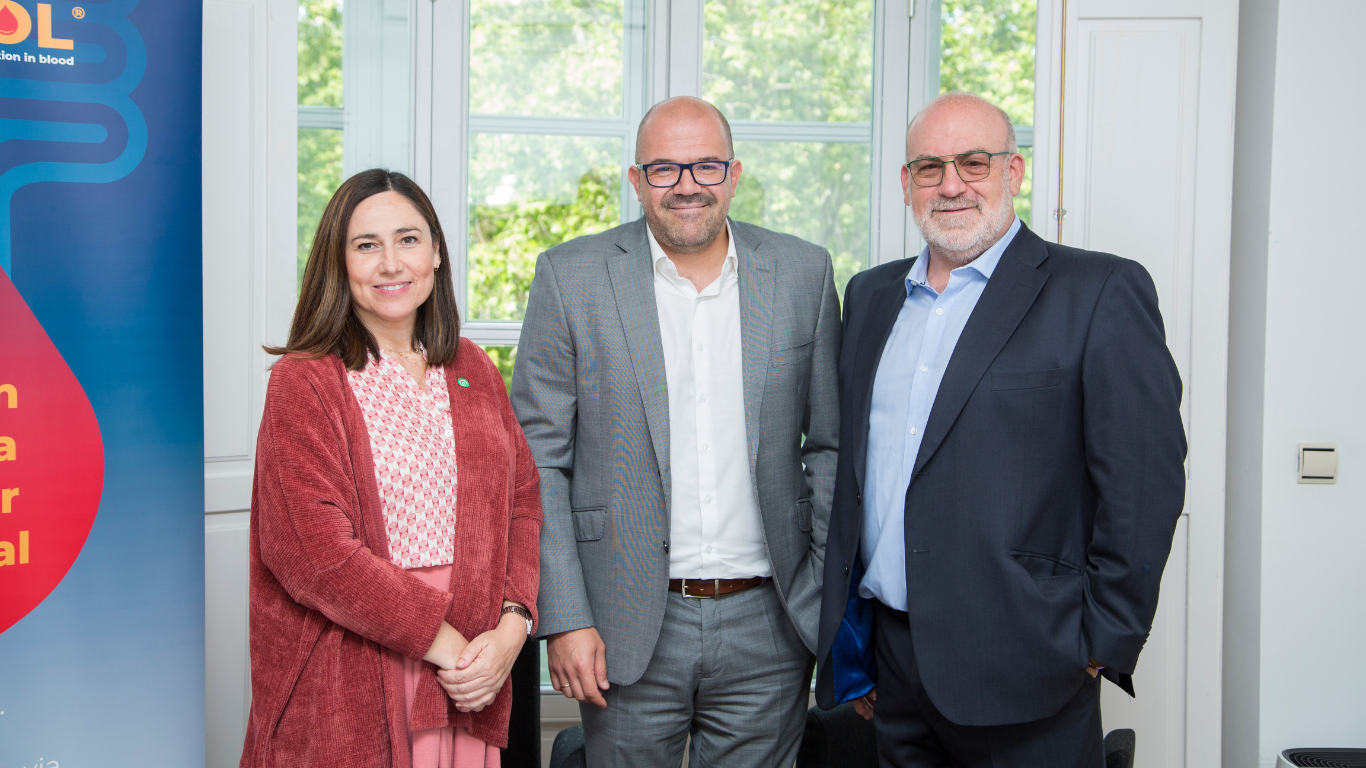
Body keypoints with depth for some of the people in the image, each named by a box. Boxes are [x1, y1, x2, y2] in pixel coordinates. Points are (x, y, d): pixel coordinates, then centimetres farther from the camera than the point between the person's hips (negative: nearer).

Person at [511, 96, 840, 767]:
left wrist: (837, 596, 1)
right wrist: (563, 617, -8)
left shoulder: (803, 273, 4)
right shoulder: (571, 277, -2)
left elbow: (830, 444, 8)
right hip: (628, 632, -1)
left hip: (767, 627, 2)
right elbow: (538, 459, -2)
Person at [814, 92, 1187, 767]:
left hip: (1020, 668, -5)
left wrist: (1102, 645, -11)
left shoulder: (1102, 293, -7)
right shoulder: (870, 295, 12)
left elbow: (1144, 484, -10)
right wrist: (847, 644, 14)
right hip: (891, 654, 5)